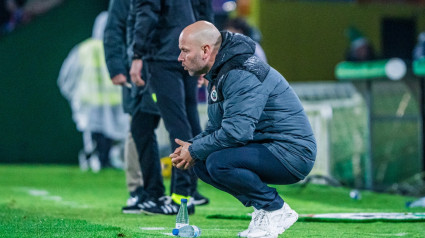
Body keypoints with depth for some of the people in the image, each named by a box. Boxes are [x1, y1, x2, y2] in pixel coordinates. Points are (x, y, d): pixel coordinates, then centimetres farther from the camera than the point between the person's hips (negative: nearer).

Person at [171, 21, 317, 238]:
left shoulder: (241, 76, -21)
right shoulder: (219, 74, 13)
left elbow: (236, 132, -30)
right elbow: (215, 128, 20)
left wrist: (194, 151, -17)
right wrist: (191, 147, -1)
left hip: (291, 154, -10)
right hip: (266, 147, 10)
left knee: (218, 162, -28)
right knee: (201, 164, 4)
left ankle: (276, 210, -10)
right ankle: (261, 207, 8)